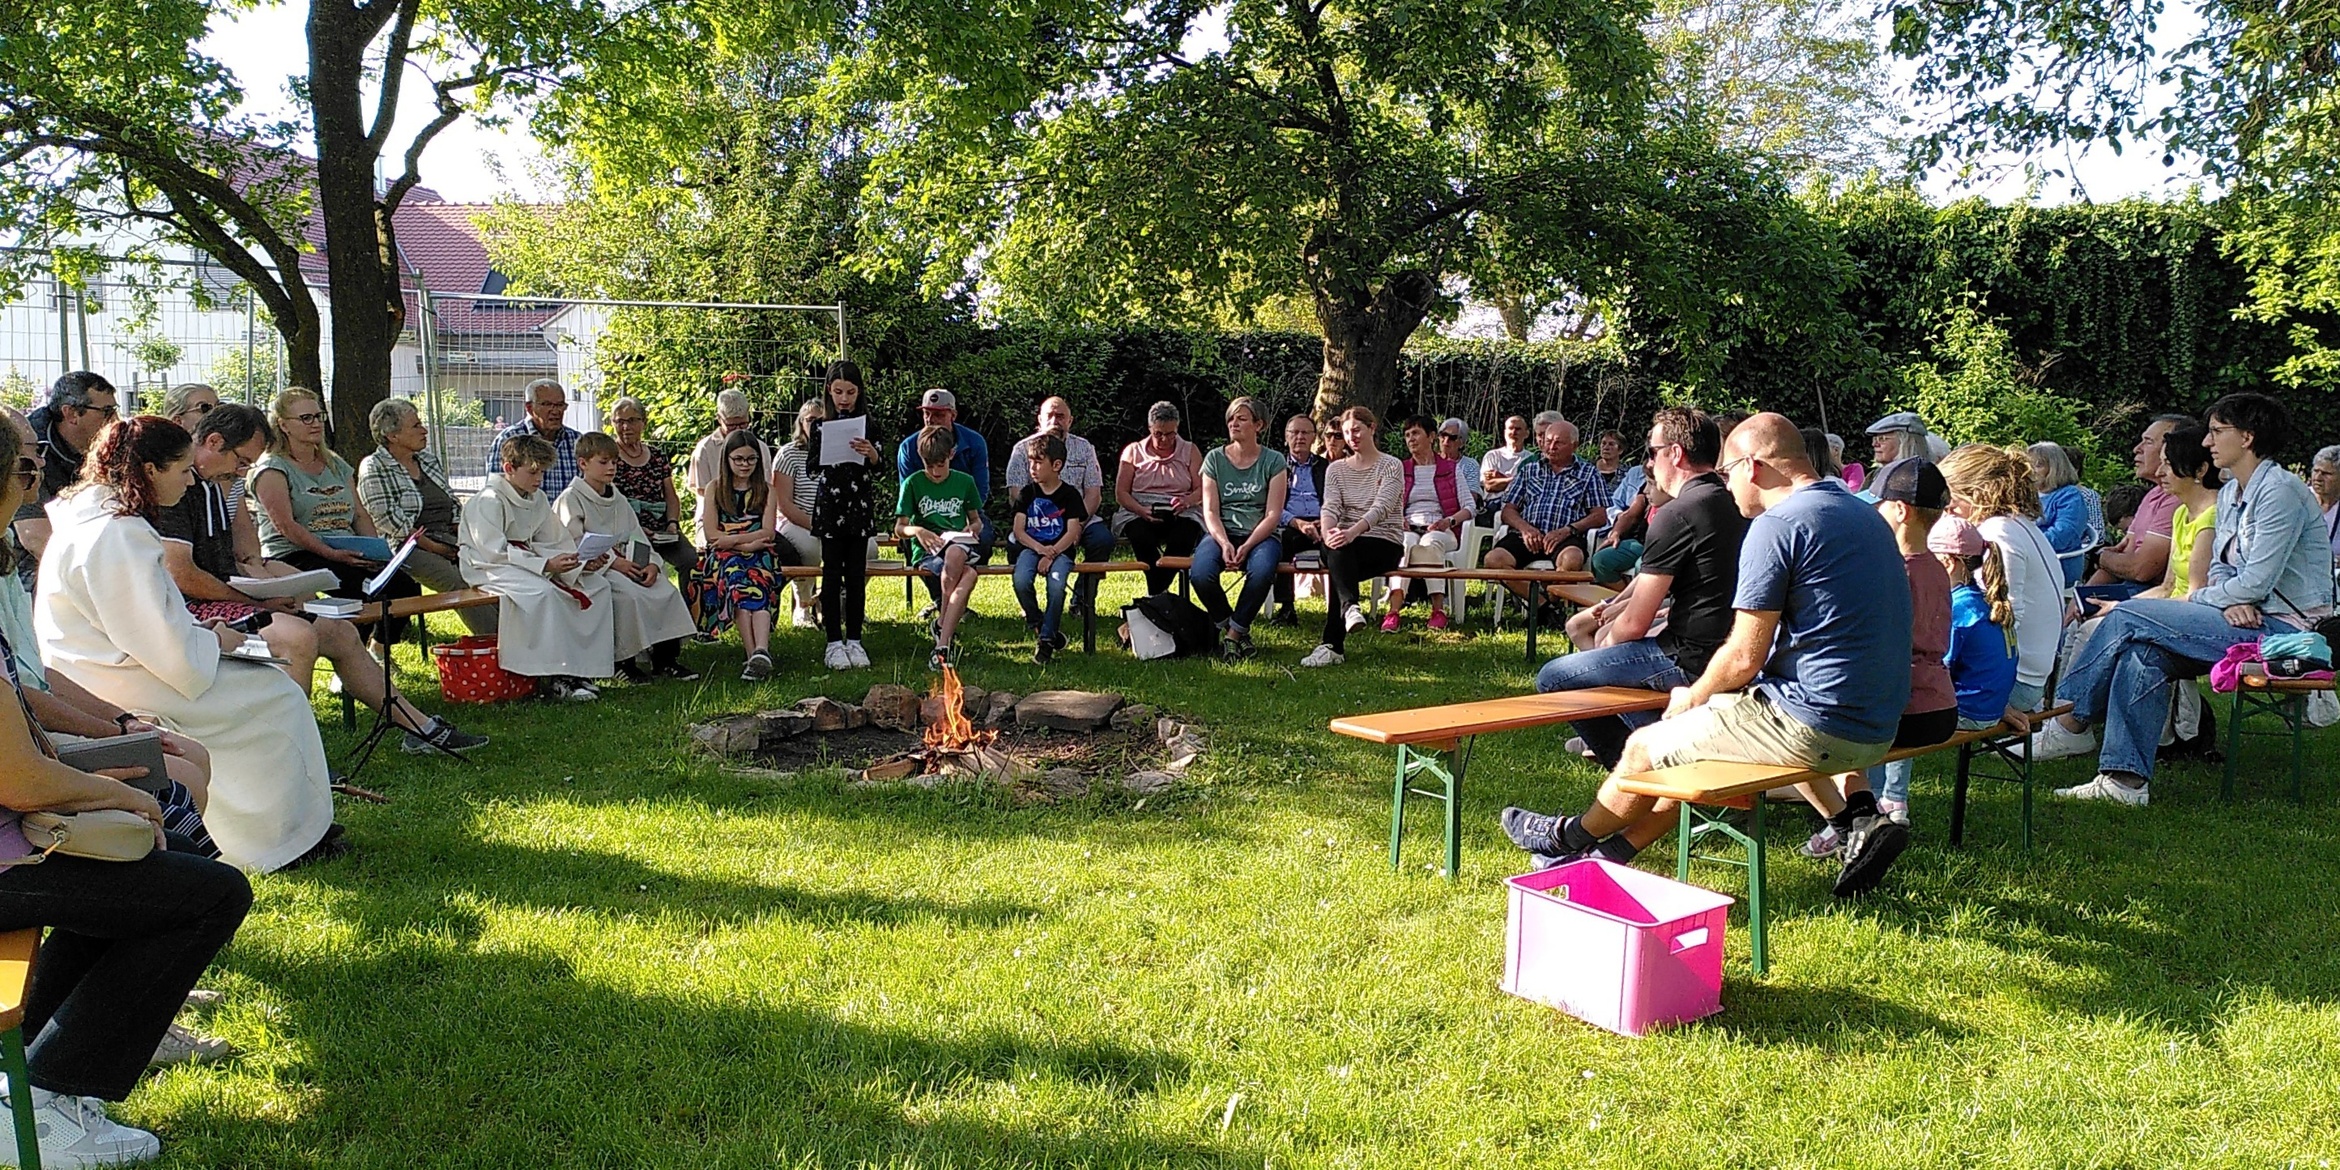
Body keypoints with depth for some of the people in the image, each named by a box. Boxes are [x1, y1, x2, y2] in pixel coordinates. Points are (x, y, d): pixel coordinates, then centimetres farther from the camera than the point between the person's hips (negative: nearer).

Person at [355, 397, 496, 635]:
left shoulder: (430, 460, 21)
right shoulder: (373, 468, 1)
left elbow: (454, 506, 22)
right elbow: (388, 520, -10)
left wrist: (465, 538, 3)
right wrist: (432, 546, -15)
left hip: (449, 539, 6)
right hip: (410, 549, -6)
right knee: (460, 583, -31)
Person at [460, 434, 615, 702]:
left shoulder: (538, 499, 11)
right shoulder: (489, 501, -15)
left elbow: (555, 543, 9)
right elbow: (496, 552, -24)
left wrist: (584, 564, -11)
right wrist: (546, 565, -32)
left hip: (526, 563, 8)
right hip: (488, 569, -8)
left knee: (597, 585, -8)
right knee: (543, 591, -37)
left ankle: (582, 669, -12)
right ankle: (551, 680, -33)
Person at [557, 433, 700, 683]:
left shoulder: (619, 500, 21)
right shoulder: (570, 499, -2)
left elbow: (637, 538, 15)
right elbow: (575, 544, -12)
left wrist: (651, 563, -6)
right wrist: (613, 562, -21)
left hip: (626, 566, 7)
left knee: (667, 590, -15)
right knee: (629, 594, -34)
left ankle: (665, 659, -10)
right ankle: (624, 662, -22)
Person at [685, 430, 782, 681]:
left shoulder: (766, 491, 17)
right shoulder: (715, 490, 16)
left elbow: (768, 533, 4)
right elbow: (711, 533, 3)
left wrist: (733, 538, -8)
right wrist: (747, 544, -8)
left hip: (759, 556, 1)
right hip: (723, 557, 0)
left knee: (757, 581, -35)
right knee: (736, 576, -36)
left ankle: (759, 652, -55)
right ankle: (756, 653, -47)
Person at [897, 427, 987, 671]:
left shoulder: (965, 481, 15)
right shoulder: (913, 484, 9)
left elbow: (977, 521, 24)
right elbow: (899, 528, 6)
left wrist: (972, 528, 0)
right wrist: (917, 531, -15)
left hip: (961, 547, 2)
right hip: (928, 552, -2)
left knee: (954, 555, -39)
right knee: (968, 575, -36)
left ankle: (942, 630, -29)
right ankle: (950, 632, -26)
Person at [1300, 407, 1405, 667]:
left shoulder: (1392, 466, 1)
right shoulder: (1336, 470, 16)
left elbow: (1381, 507, -16)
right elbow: (1331, 507, -1)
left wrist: (1354, 532, -35)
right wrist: (1327, 532, -26)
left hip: (1386, 543, -3)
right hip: (1346, 542, 3)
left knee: (1339, 559, -35)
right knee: (1336, 548, -35)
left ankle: (1332, 645, -42)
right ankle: (1349, 607, -55)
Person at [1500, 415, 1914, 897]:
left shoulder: (1778, 524, -15)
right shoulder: (1864, 514, 14)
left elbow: (1744, 658, -16)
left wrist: (1692, 697, 5)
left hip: (1817, 727, -9)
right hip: (1880, 728, 9)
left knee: (1647, 746, 10)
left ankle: (1571, 837, 31)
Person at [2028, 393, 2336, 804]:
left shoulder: (2280, 491, -14)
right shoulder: (2230, 493, 16)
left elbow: (2256, 582, -19)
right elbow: (2220, 568, 14)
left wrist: (2198, 600, -4)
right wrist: (2230, 601, -9)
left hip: (2281, 628, -9)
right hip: (2248, 621, 9)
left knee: (2128, 618, -16)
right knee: (2142, 650, -13)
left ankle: (2069, 724, -5)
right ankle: (2127, 779, -14)